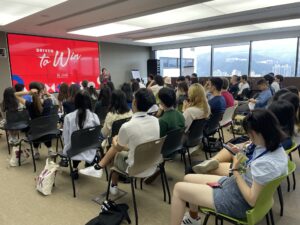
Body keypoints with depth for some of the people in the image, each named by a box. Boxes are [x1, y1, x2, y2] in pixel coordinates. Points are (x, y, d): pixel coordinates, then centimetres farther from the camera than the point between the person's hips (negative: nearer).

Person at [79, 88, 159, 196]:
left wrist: (114, 140, 20)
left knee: (117, 154, 23)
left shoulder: (127, 126, -24)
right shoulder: (156, 121, -7)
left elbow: (118, 148, -4)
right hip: (152, 168, 5)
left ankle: (114, 186, 39)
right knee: (118, 146, 18)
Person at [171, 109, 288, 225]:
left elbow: (252, 200, -25)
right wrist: (242, 154, -1)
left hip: (236, 200, -9)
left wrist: (235, 170, -19)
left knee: (178, 188, -5)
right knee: (188, 178, 19)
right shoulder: (276, 147, -4)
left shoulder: (267, 163, -33)